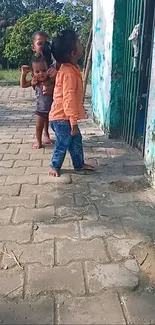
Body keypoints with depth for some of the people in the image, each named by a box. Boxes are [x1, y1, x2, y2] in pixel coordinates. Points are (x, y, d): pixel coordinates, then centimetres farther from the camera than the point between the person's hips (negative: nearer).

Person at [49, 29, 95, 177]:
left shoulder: (68, 68, 7)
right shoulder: (69, 72, -24)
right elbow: (69, 99, -27)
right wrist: (73, 122, -23)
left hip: (64, 116, 9)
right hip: (62, 118, -9)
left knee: (76, 140, 19)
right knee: (63, 144, 7)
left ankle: (79, 164, 34)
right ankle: (54, 166, 27)